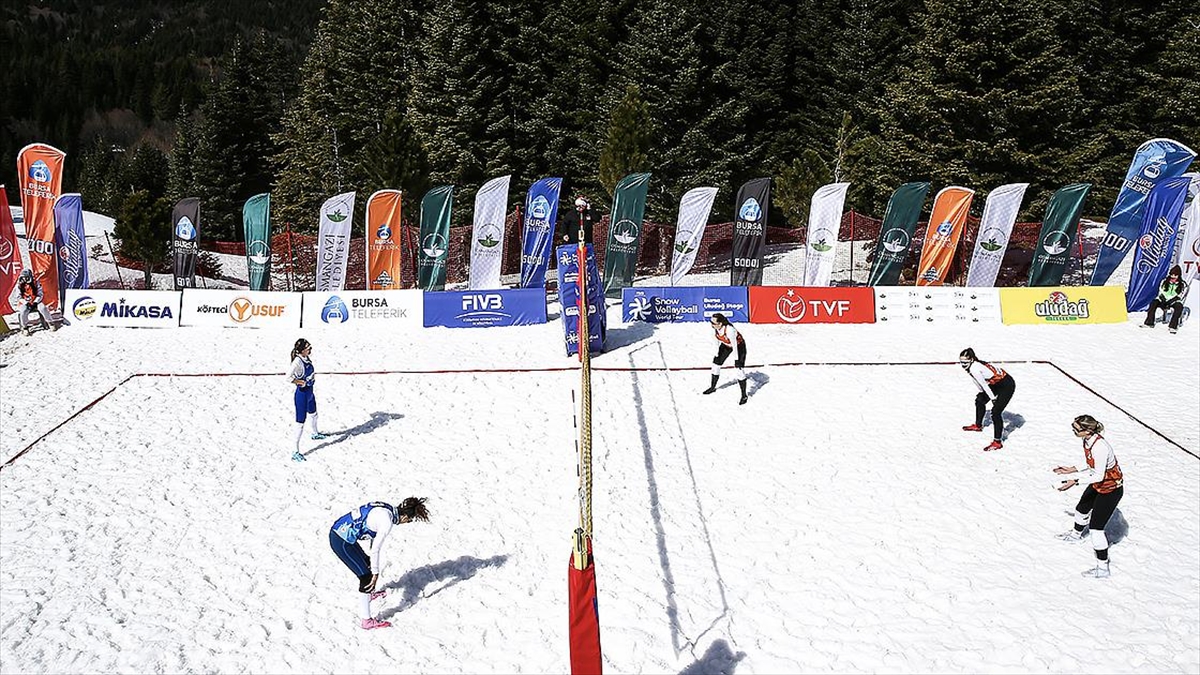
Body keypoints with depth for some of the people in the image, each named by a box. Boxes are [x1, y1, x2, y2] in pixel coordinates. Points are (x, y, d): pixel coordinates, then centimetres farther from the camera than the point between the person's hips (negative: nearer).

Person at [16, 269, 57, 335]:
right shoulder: (19, 285, 0)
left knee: (43, 308, -28)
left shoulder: (35, 283, 0)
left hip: (35, 302, 0)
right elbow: (19, 297, -2)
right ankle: (25, 327, -11)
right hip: (25, 303, 0)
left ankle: (50, 324, -15)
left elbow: (40, 295, -2)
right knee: (23, 311, -30)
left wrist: (35, 302, -16)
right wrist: (27, 303, -18)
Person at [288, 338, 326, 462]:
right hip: (302, 394, -9)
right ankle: (296, 452, 5)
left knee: (313, 415, 32)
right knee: (300, 423, -3)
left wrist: (312, 375, 4)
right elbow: (289, 377, -35)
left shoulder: (306, 358, 0)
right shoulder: (298, 361, -26)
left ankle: (316, 434, 60)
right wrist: (302, 382, -23)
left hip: (310, 393, 9)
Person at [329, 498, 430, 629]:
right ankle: (367, 621, 0)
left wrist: (373, 561, 31)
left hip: (337, 531, 10)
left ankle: (370, 594, 56)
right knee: (366, 577, -4)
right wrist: (375, 573, -7)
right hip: (342, 542, -10)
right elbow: (376, 549, -18)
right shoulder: (387, 522, -21)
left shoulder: (387, 509, 7)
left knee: (365, 562, 30)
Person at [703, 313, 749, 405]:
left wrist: (736, 359, -23)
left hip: (739, 345, -7)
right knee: (716, 363, 9)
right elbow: (716, 340, -4)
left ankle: (744, 395, -3)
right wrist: (717, 354, 3)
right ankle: (713, 387, 30)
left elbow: (734, 345, -30)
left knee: (740, 368, -13)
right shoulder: (714, 328, -21)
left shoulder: (729, 329, -41)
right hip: (726, 345, 7)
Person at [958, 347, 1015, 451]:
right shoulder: (974, 365, 2)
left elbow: (984, 385, -19)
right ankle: (978, 425, 43)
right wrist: (981, 393, 22)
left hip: (1007, 386, -11)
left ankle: (997, 442, -11)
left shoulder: (974, 369, -26)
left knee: (996, 412, -16)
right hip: (997, 383, 11)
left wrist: (993, 398, -10)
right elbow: (983, 384, 15)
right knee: (980, 400, 23)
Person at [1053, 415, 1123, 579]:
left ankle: (1103, 568, 6)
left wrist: (1075, 480, -35)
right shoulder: (1088, 441, -7)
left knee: (1096, 527, -5)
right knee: (1082, 509, 29)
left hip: (1111, 489, -9)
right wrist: (1074, 471, 2)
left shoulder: (1100, 447, -35)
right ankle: (1077, 534, 61)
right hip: (1098, 485, 9)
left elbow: (1099, 475, -30)